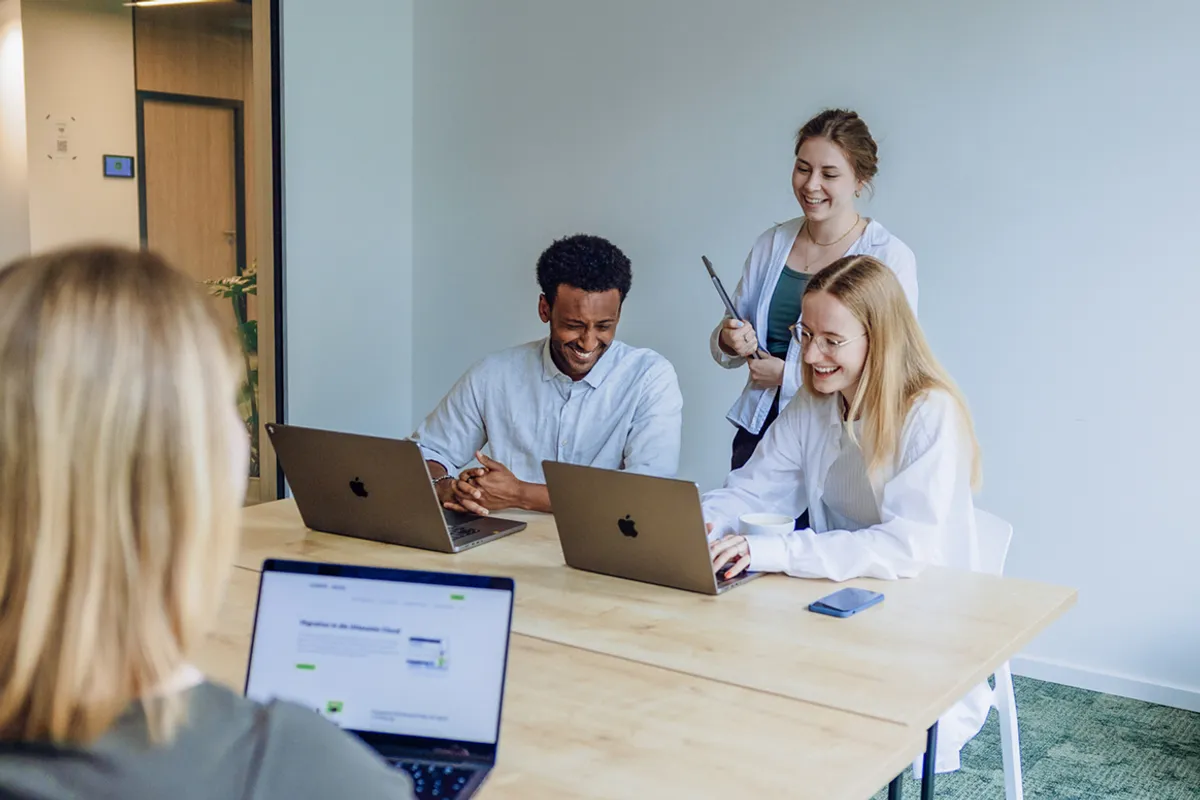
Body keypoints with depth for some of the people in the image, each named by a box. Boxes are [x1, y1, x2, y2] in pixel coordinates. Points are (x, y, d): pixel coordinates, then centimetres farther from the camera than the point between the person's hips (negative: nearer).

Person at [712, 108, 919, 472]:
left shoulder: (891, 257, -9)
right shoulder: (771, 243, 7)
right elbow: (731, 335, 14)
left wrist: (788, 375, -13)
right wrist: (730, 341, -11)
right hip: (759, 428, 4)